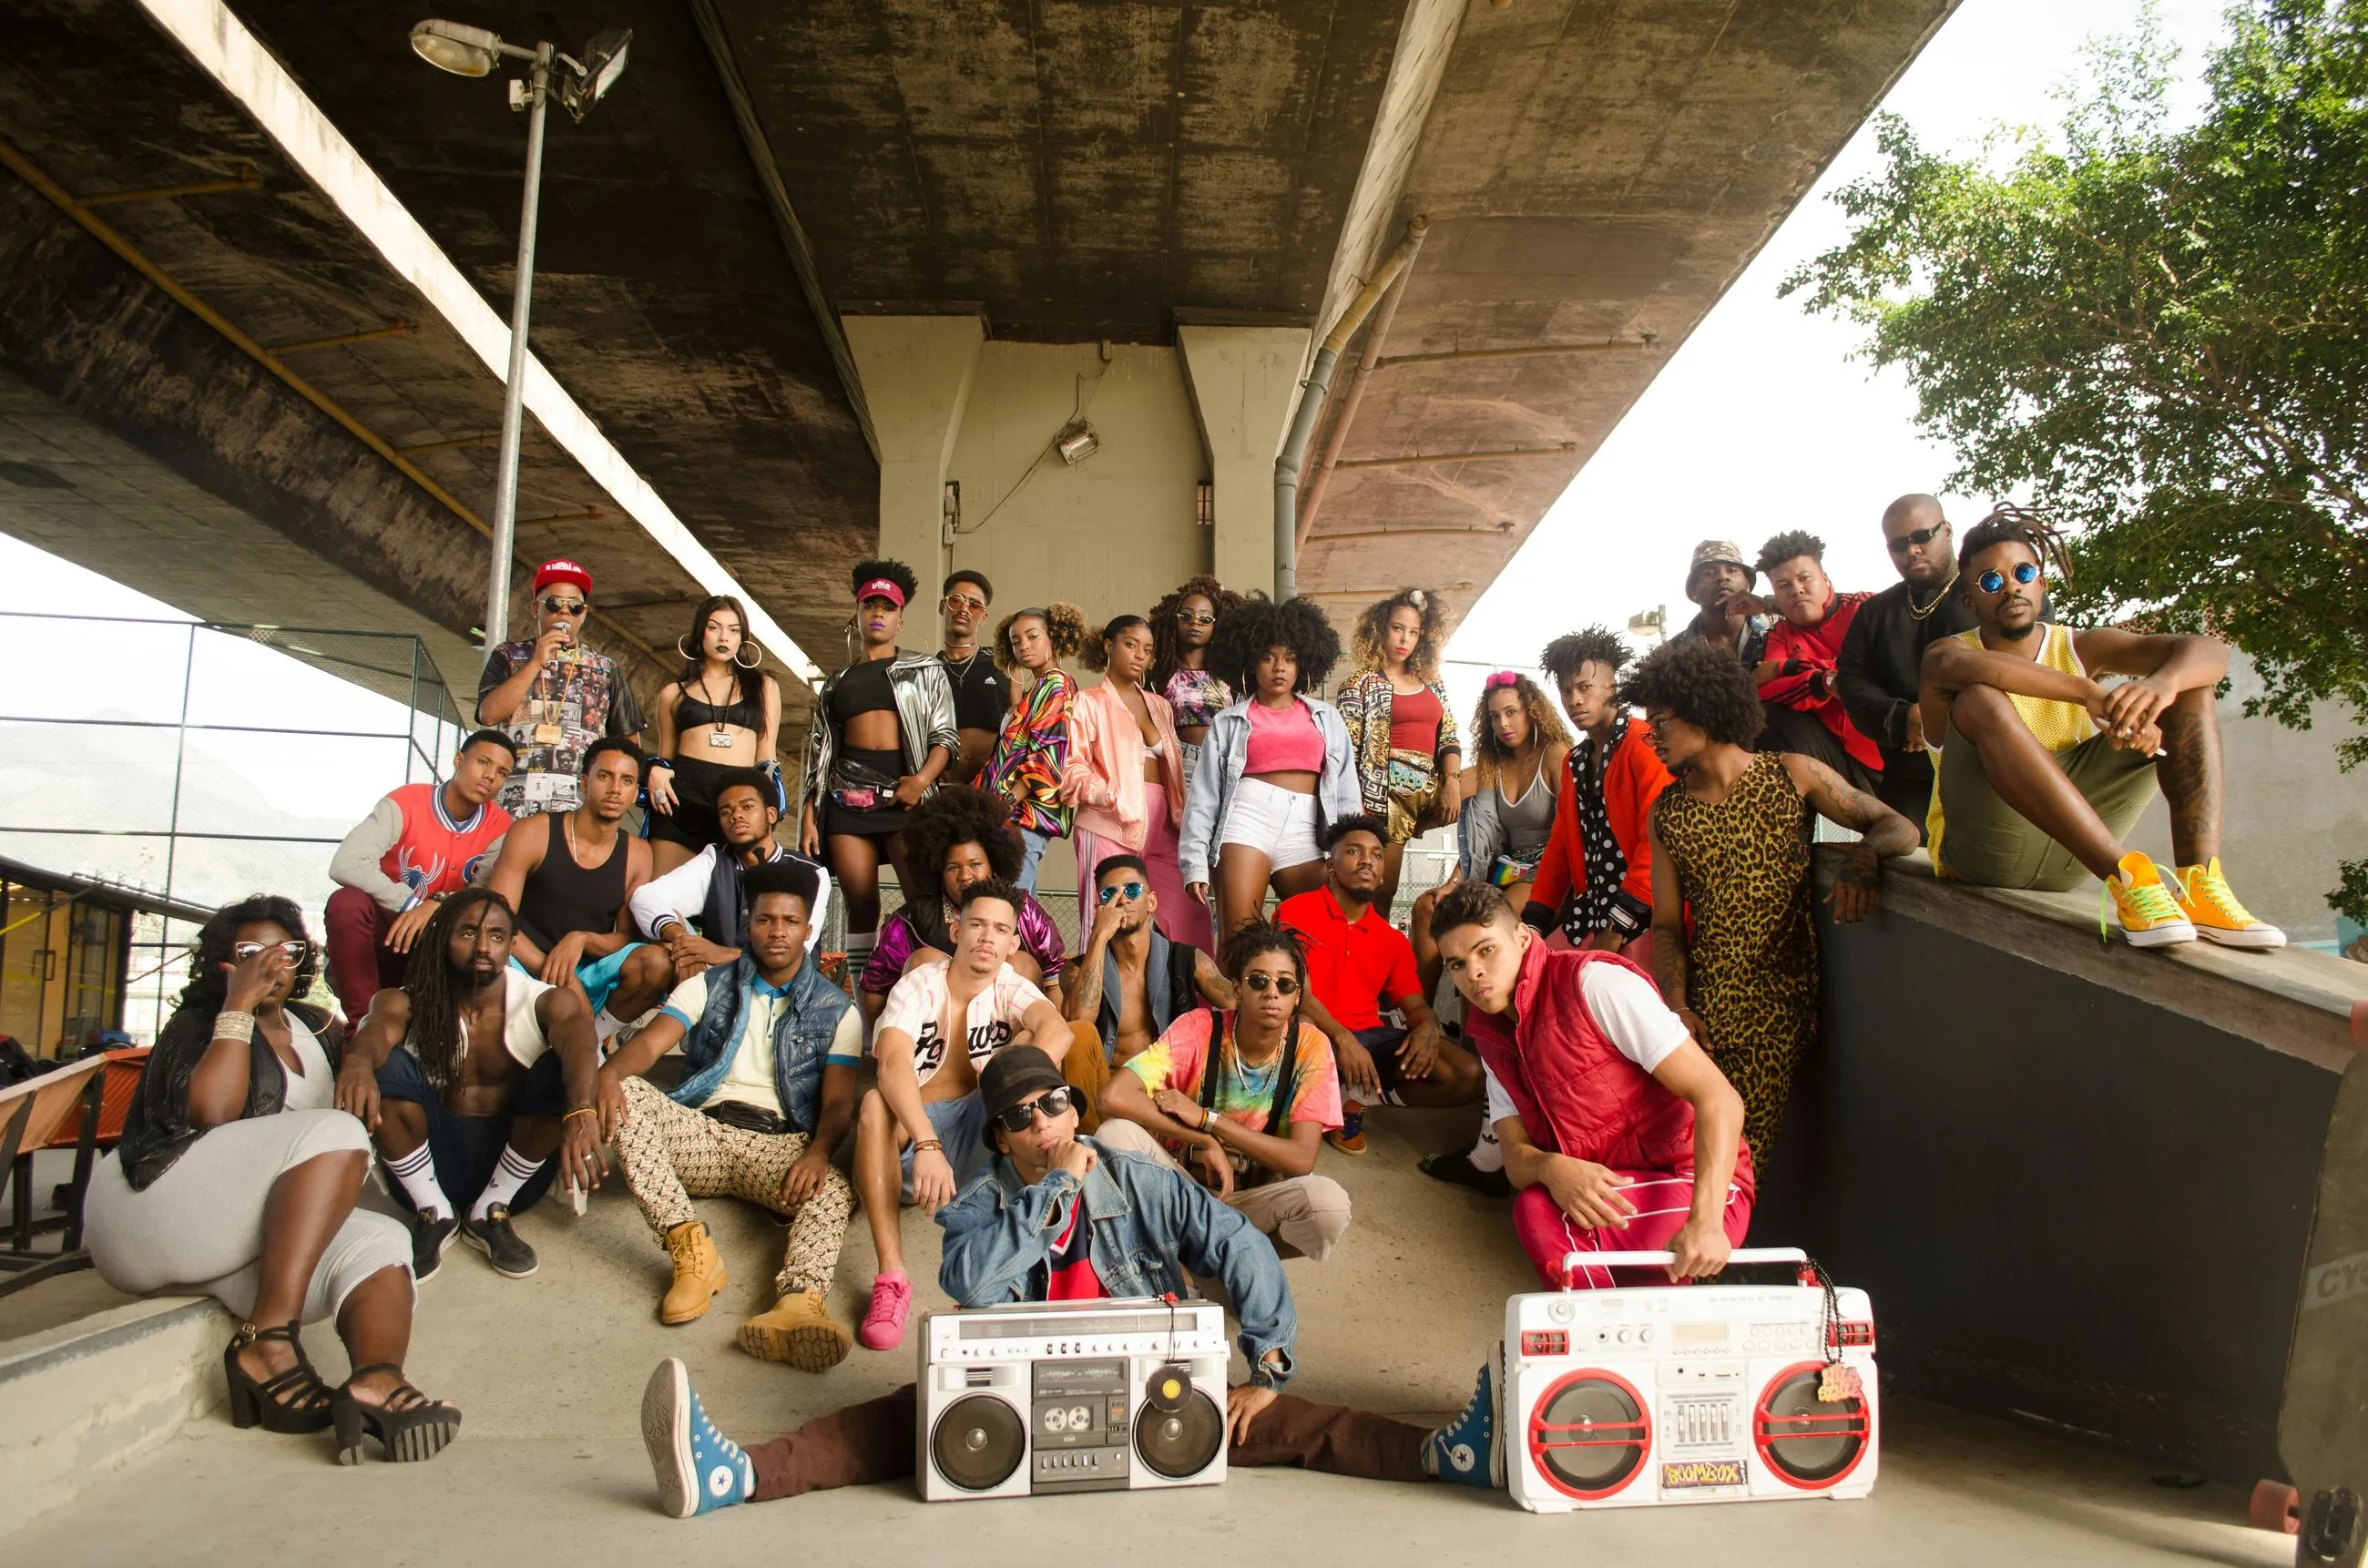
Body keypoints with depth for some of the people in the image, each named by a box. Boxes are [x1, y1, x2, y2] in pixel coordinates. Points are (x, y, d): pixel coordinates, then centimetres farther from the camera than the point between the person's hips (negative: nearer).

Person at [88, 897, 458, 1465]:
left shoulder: (311, 1029, 22)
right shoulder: (198, 1024, 3)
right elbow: (211, 1111, -17)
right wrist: (238, 1007, -11)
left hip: (246, 1240, 7)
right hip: (151, 1209, -6)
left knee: (380, 1242, -22)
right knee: (334, 1135, -28)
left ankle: (377, 1382, -53)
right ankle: (264, 1342, -36)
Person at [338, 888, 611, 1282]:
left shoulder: (544, 1001, -5)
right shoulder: (411, 1003, -2)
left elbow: (576, 1037, -28)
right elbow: (380, 1028, -26)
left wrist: (581, 1111, -51)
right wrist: (359, 1061, -52)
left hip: (513, 1165, 0)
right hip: (433, 1168, 0)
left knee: (560, 1067, -24)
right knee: (387, 1067, -21)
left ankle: (491, 1212, -9)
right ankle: (434, 1215, -8)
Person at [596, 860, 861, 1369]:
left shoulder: (836, 1010, 12)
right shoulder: (709, 986, 16)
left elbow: (838, 1101, 2)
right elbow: (650, 1042, -1)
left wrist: (819, 1151, -22)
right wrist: (608, 1072, -26)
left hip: (782, 1144, -1)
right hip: (703, 1132, 2)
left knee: (834, 1191, -34)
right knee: (627, 1093, -27)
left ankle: (799, 1302, -63)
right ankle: (690, 1248, -37)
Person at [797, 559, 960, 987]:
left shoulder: (925, 671, 15)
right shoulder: (837, 683, 23)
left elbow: (945, 736, 4)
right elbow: (818, 755, 20)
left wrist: (923, 779, -14)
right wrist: (808, 816, 9)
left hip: (905, 792, -3)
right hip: (848, 792, 3)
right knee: (859, 904, -2)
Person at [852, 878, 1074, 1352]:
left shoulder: (1010, 989, -1)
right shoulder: (919, 987, -9)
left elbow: (1057, 1030, -25)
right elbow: (893, 1063, -29)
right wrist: (927, 1146, -43)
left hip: (977, 1136, 2)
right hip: (911, 1137, -2)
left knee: (1027, 1042, -20)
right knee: (875, 1104, -35)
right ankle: (891, 1277, -35)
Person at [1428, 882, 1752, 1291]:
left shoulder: (1595, 983, -15)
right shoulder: (1490, 1034, 9)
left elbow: (1719, 1096, -20)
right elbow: (1515, 1156, 4)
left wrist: (1705, 1221, -33)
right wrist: (1551, 1169, -23)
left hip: (1692, 1184, -6)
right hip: (1606, 1192, 6)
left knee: (1537, 1210, -30)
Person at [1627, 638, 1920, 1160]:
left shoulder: (1792, 775, 3)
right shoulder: (1667, 812, 11)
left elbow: (1899, 827, 3)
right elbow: (1666, 925, 8)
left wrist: (1863, 854, -21)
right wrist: (1676, 1005, -8)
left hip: (1777, 996, -3)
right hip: (1701, 1001, 3)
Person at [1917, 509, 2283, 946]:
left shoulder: (2082, 648, 10)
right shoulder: (1948, 652, -1)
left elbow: (2210, 652, -5)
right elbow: (1953, 664, -30)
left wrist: (2162, 683, -29)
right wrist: (2090, 694, -38)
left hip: (2070, 852, 4)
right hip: (1986, 845, -4)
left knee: (2190, 689, -3)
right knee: (1980, 700, -29)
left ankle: (2197, 883, -24)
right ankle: (2124, 874, -38)